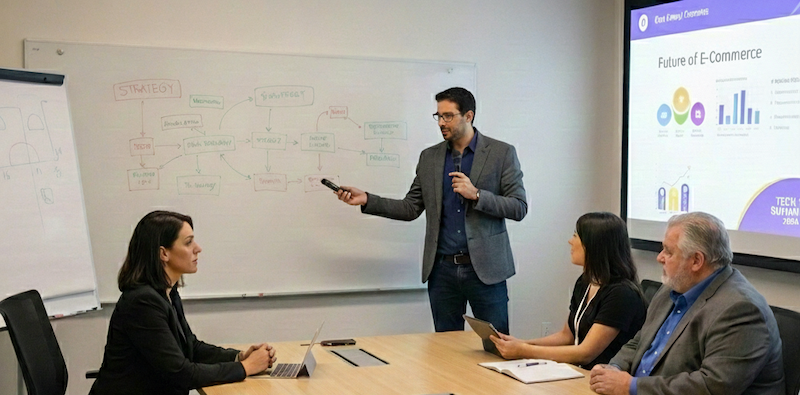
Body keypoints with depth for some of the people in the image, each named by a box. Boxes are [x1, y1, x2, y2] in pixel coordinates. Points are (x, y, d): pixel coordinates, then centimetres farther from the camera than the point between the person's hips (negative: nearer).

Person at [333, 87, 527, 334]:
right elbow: (411, 208, 11)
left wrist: (476, 195, -17)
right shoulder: (429, 158, 11)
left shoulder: (501, 153, -1)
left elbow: (519, 208, -5)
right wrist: (366, 200, -1)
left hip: (485, 268, -3)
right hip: (442, 269, 3)